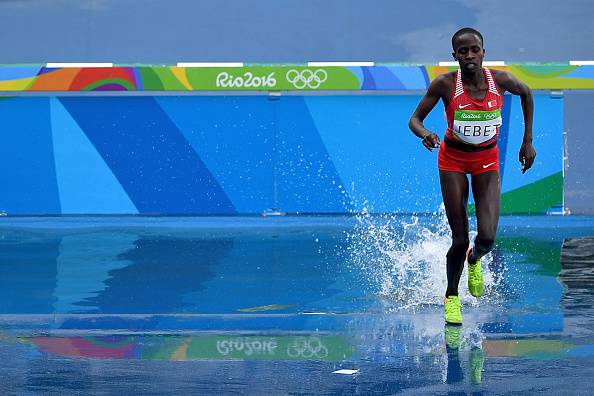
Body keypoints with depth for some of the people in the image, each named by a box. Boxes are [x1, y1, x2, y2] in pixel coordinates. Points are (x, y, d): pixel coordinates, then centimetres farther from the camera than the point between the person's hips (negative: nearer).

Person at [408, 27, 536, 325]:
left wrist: (528, 141, 9)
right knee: (460, 240, -3)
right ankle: (451, 296, 23)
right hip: (453, 160, -1)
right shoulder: (445, 84, -18)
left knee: (487, 237, -13)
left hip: (487, 160, 1)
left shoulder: (500, 80, -14)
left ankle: (474, 260, 26)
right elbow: (415, 119, -11)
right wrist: (424, 134, -35)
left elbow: (526, 93, 8)